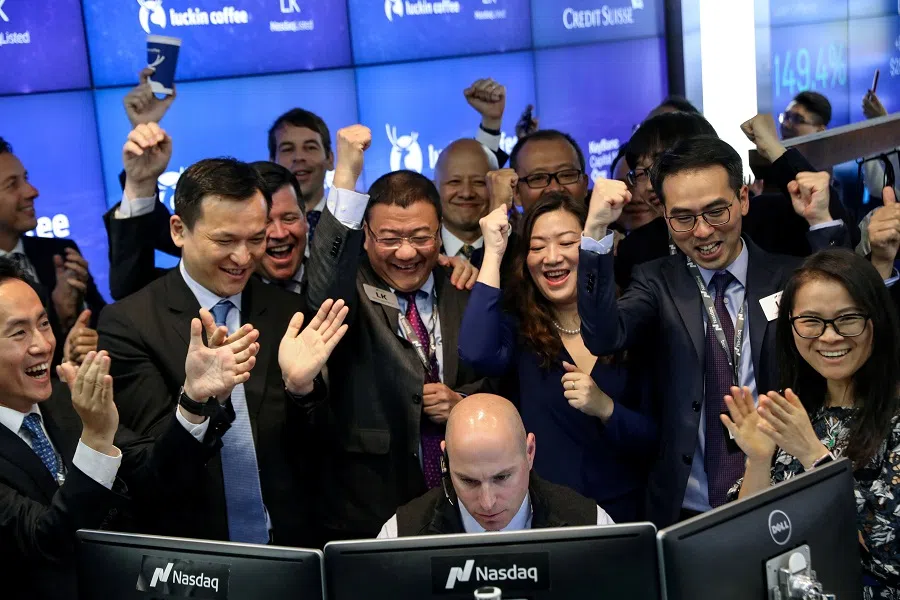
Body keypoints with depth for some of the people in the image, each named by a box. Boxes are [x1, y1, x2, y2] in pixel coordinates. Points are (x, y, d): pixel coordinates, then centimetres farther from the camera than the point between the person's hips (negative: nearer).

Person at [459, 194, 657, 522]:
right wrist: (493, 252, -12)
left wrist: (605, 408, -18)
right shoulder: (518, 328, 3)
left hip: (620, 512, 0)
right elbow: (477, 354, -20)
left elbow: (654, 441, 2)